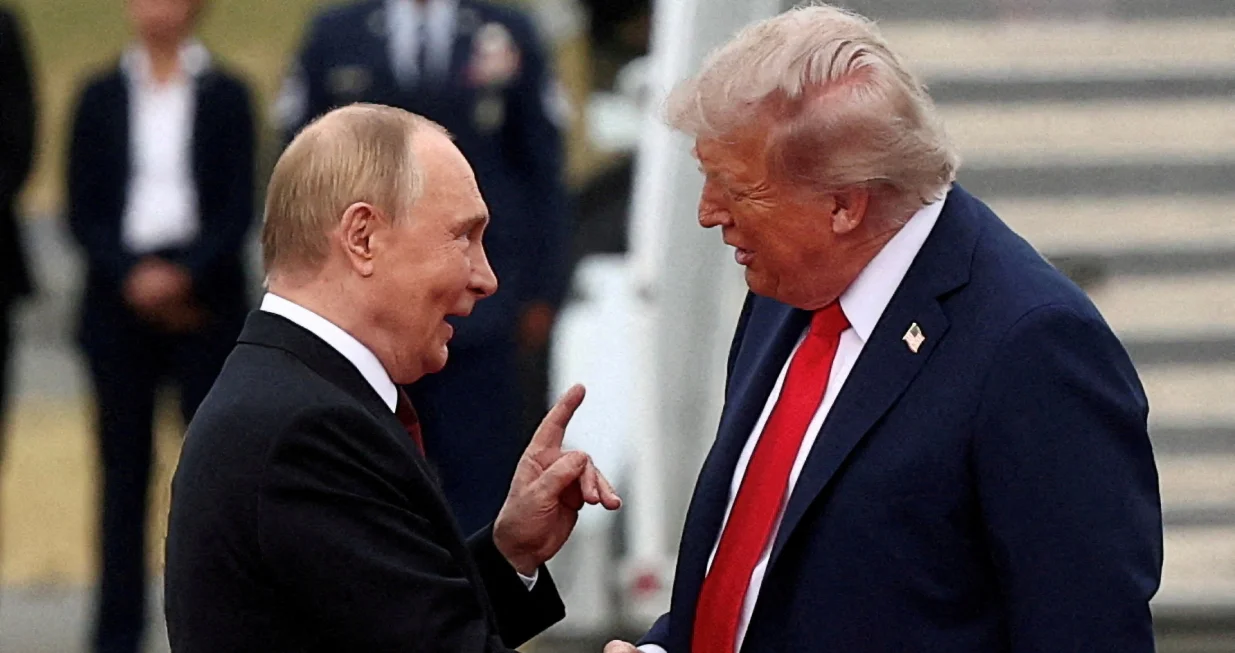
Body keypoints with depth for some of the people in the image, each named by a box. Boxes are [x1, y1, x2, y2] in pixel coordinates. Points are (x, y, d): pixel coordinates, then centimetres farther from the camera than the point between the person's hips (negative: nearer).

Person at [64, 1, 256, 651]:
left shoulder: (225, 96, 5)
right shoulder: (102, 98, 9)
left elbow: (238, 208, -1)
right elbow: (83, 210, 5)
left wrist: (183, 275, -15)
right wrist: (134, 276, -10)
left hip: (205, 298, -1)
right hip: (119, 303, 1)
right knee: (123, 468, 1)